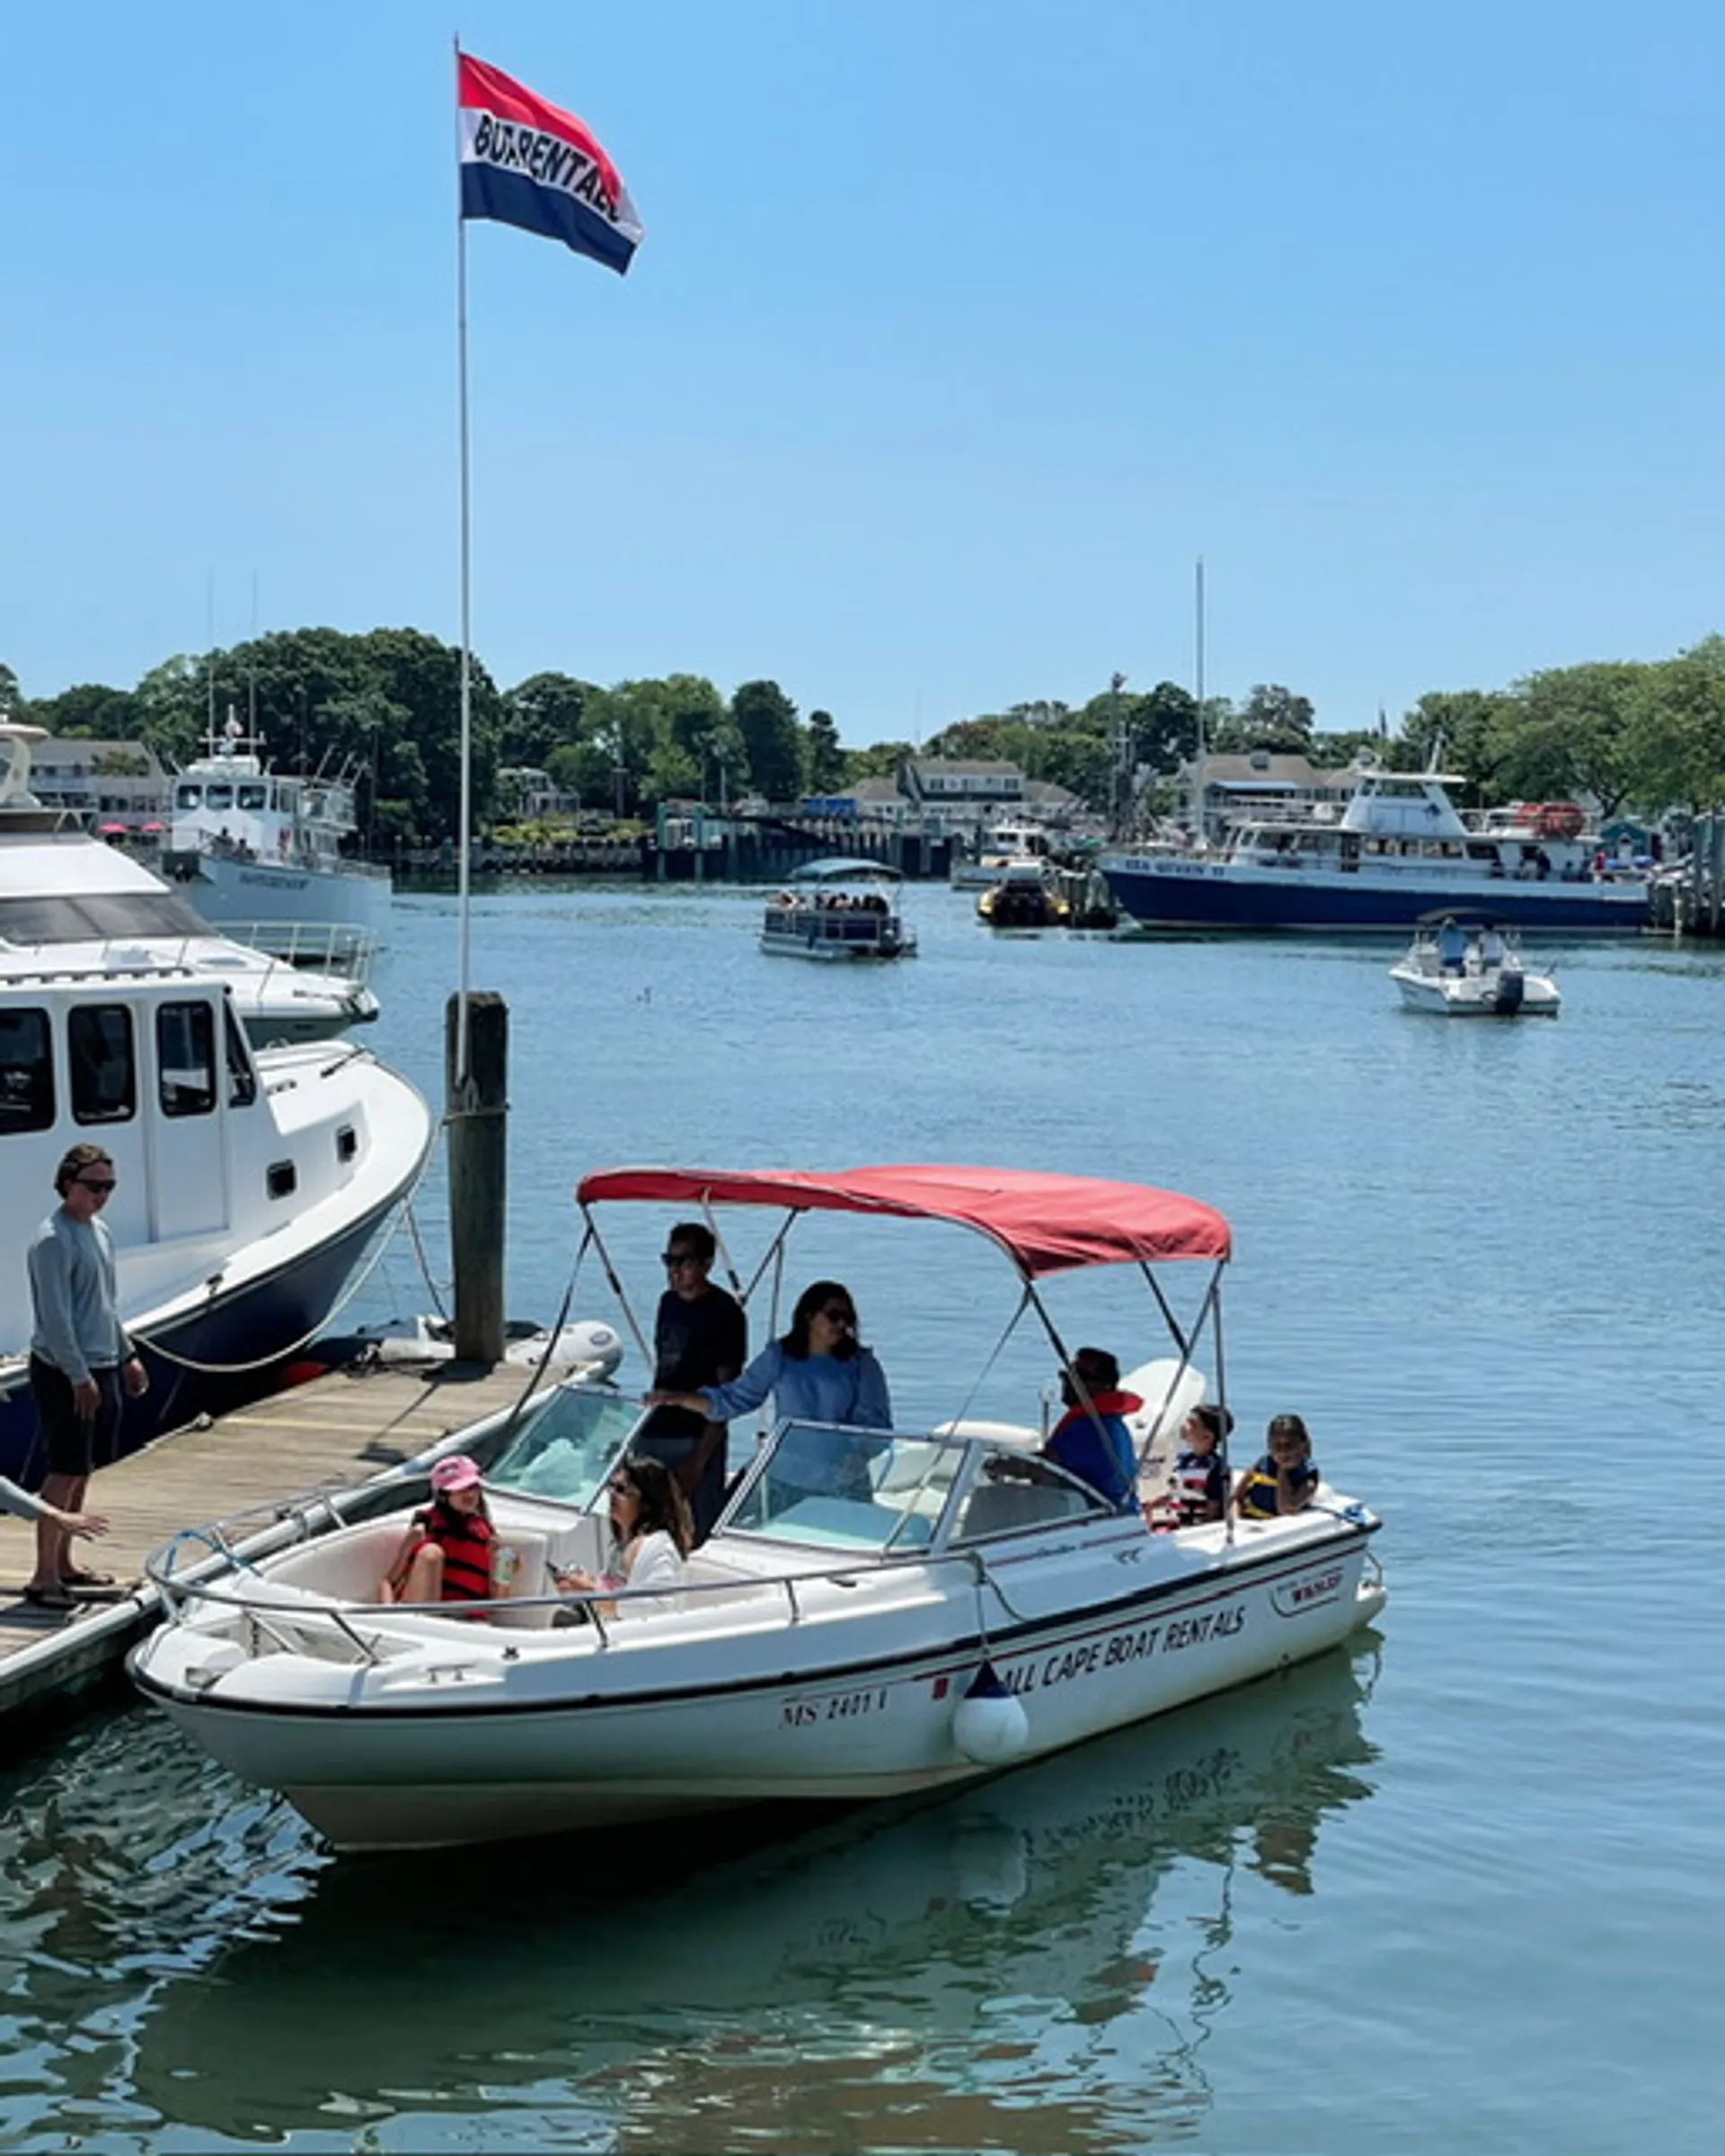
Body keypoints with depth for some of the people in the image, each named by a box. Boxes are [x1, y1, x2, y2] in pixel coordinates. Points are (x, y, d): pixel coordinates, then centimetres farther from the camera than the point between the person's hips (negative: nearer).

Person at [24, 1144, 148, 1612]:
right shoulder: (53, 1240, -16)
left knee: (83, 1471, 13)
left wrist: (127, 1355, 23)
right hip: (65, 1373, -9)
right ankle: (44, 1578, -5)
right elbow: (55, 1316, -20)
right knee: (65, 1473, -9)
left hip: (101, 1368, 9)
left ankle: (63, 1564, 23)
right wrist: (80, 1376, -22)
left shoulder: (100, 1231, 13)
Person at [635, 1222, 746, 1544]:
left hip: (695, 1440, -8)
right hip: (655, 1433, 8)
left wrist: (700, 1459, -18)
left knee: (693, 1538, -7)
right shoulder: (668, 1302, 12)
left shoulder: (723, 1312, -10)